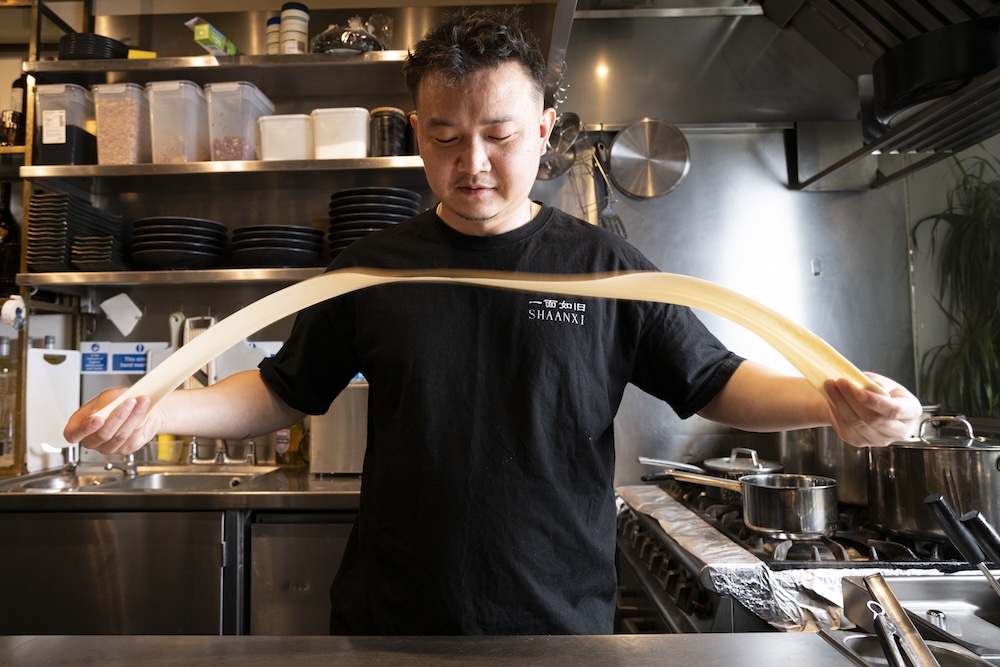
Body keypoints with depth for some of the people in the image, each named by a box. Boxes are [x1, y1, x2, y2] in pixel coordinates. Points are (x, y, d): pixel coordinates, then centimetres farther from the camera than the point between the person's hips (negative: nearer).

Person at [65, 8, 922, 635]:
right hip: (390, 615, 1)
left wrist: (830, 404, -17)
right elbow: (286, 390, 6)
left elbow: (715, 381, 0)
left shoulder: (606, 267, -4)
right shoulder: (371, 267, -1)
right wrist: (157, 412, -8)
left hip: (564, 617, 0)